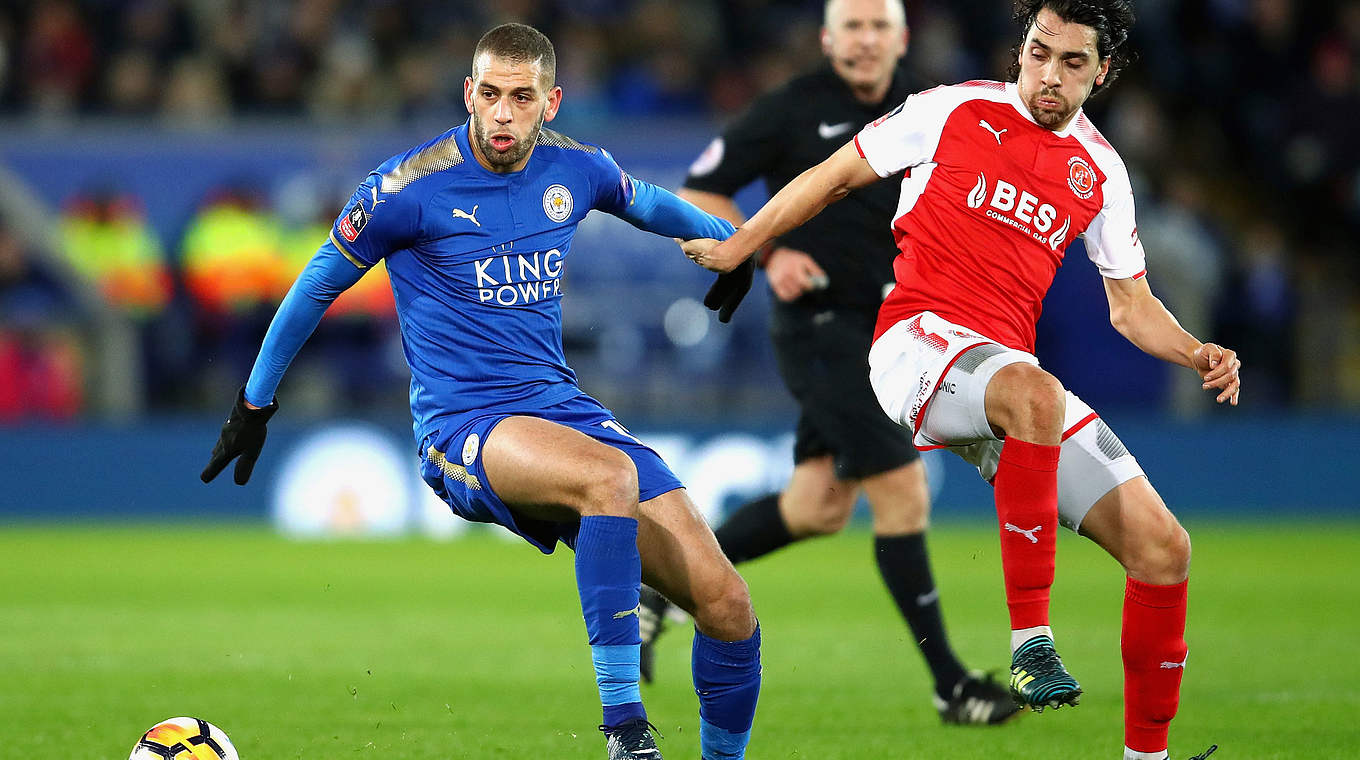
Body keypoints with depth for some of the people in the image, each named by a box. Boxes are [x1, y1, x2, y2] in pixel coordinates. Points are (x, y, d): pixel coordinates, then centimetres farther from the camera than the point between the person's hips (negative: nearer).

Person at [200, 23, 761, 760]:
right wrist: (255, 402, 14)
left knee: (727, 608, -10)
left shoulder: (575, 168, 5)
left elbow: (645, 202, 29)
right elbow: (318, 285, 5)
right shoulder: (409, 186, -9)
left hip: (563, 410, 5)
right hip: (462, 432, -5)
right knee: (611, 475, -39)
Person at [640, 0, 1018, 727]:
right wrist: (769, 253, -15)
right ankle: (949, 683, -6)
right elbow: (696, 195, -3)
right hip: (820, 321, -7)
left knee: (819, 505, 8)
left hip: (880, 326, 7)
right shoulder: (792, 112, -8)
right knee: (902, 491, -11)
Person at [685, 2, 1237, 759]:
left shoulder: (1101, 169, 14)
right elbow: (834, 178, 12)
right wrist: (737, 248, 14)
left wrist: (1198, 354, 2)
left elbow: (1129, 304, 21)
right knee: (1035, 394, -41)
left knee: (1163, 547, -7)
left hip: (1011, 367, 5)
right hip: (918, 340, -5)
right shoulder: (957, 111, 2)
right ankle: (1030, 640, -38)